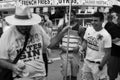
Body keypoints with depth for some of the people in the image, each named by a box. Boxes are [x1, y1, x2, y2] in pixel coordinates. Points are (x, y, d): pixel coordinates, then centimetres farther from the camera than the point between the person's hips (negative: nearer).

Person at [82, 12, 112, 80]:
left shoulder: (106, 35, -19)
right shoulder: (89, 29, -2)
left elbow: (107, 53, -15)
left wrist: (101, 66, -14)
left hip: (98, 64, -6)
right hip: (87, 61, 6)